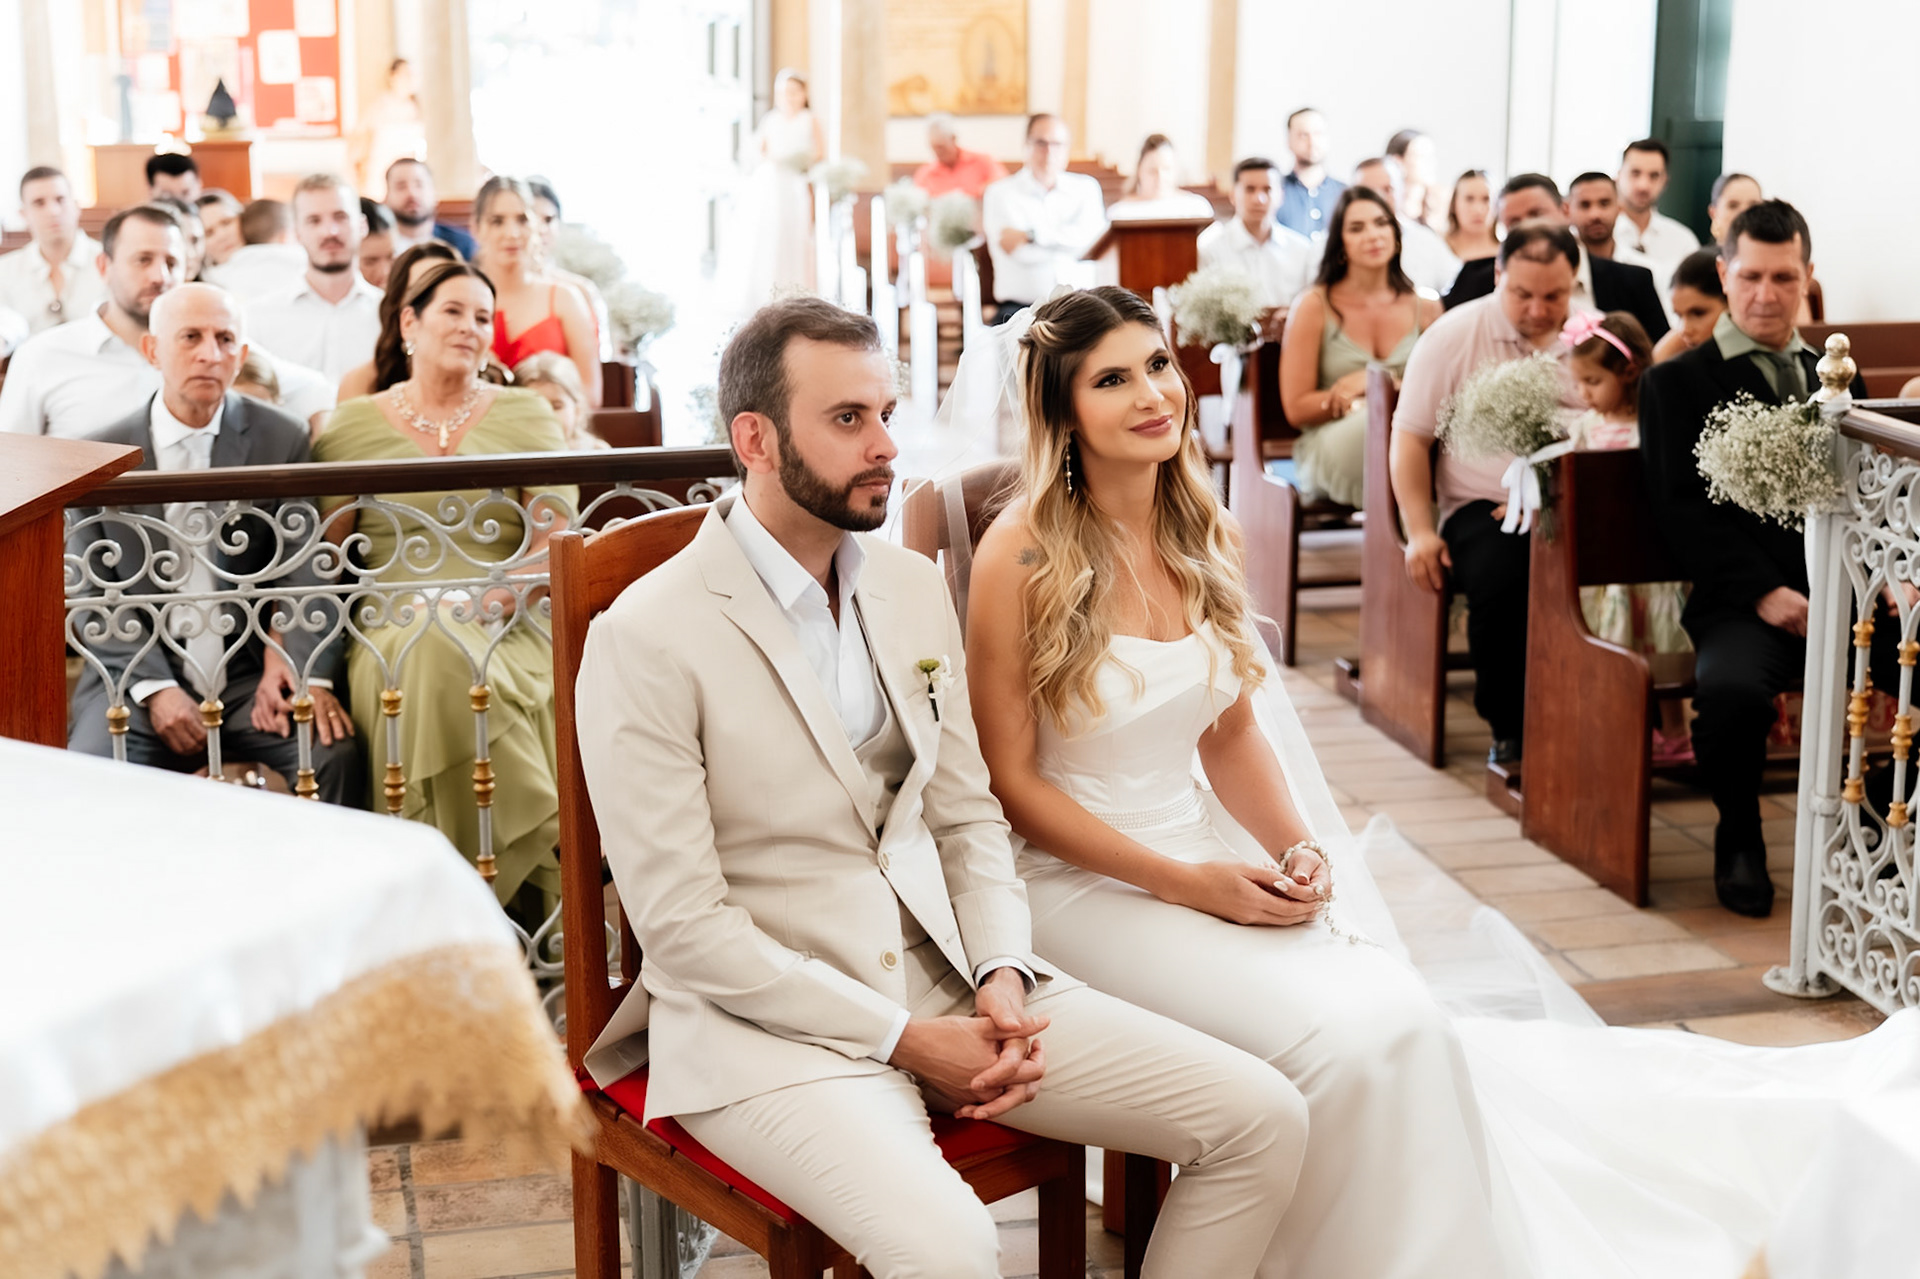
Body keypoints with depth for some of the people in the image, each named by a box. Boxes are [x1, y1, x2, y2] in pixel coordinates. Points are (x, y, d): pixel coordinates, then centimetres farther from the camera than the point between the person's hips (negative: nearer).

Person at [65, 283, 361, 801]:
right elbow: (90, 592, 3)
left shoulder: (282, 440, 3)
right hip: (138, 675, 0)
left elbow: (308, 569, -4)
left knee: (335, 753, -27)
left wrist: (313, 676, -22)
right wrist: (154, 687, -12)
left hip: (253, 674, 0)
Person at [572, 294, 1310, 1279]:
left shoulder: (913, 588, 9)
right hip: (771, 1021, -6)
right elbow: (681, 927, -14)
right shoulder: (645, 639, -12)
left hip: (946, 979, 7)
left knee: (1261, 1121, -5)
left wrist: (1001, 977, -5)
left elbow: (967, 817, 14)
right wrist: (901, 1038, -15)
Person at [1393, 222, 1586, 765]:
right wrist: (1420, 532, -7)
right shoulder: (1455, 334, 4)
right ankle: (1507, 727, -12)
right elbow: (1410, 437, 3)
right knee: (1501, 578, -34)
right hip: (1481, 508, -2)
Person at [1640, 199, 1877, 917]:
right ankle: (1739, 838, -6)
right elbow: (1685, 510, -3)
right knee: (1730, 689, -36)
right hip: (1742, 606, -4)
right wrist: (1764, 593, -15)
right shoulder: (1677, 383, 7)